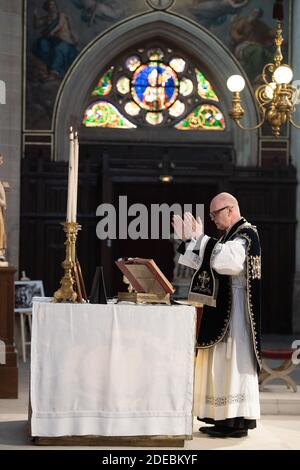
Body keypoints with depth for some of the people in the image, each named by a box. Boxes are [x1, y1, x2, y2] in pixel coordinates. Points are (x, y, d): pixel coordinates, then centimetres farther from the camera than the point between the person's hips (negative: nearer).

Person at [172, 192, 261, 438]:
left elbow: (226, 261, -29)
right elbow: (204, 264, 19)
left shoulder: (246, 233, -11)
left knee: (233, 361, -9)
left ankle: (237, 421, -6)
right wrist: (187, 239, 12)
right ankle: (225, 418, 12)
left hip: (236, 307, -10)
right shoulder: (231, 235, 18)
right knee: (223, 361, 9)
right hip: (222, 308, 10)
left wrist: (201, 238, -23)